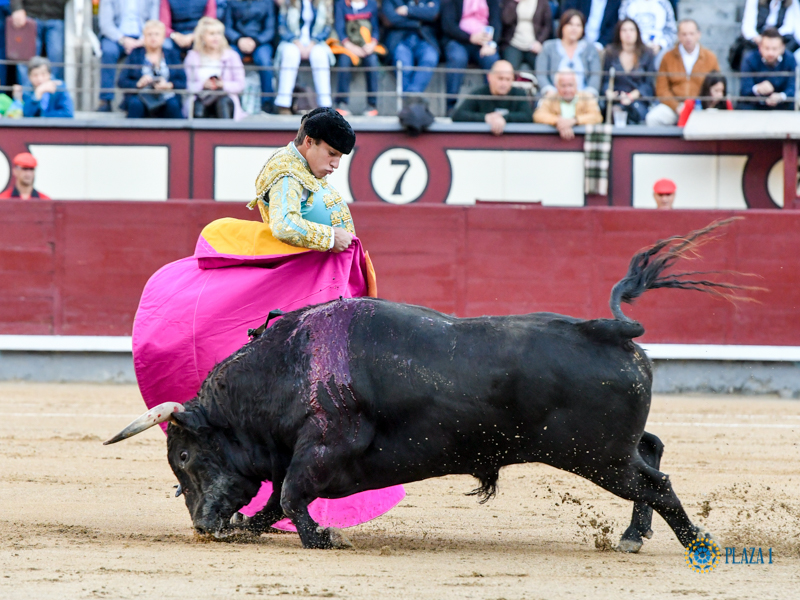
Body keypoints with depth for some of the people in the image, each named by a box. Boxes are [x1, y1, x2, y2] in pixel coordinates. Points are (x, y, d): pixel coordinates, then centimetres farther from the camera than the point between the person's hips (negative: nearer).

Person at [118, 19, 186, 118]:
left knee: (173, 105, -34)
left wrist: (169, 85, -15)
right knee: (135, 104, -36)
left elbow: (182, 82, 7)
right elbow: (122, 82, 6)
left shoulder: (172, 54, 18)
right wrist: (138, 84, -15)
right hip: (141, 96, 0)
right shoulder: (135, 54, 15)